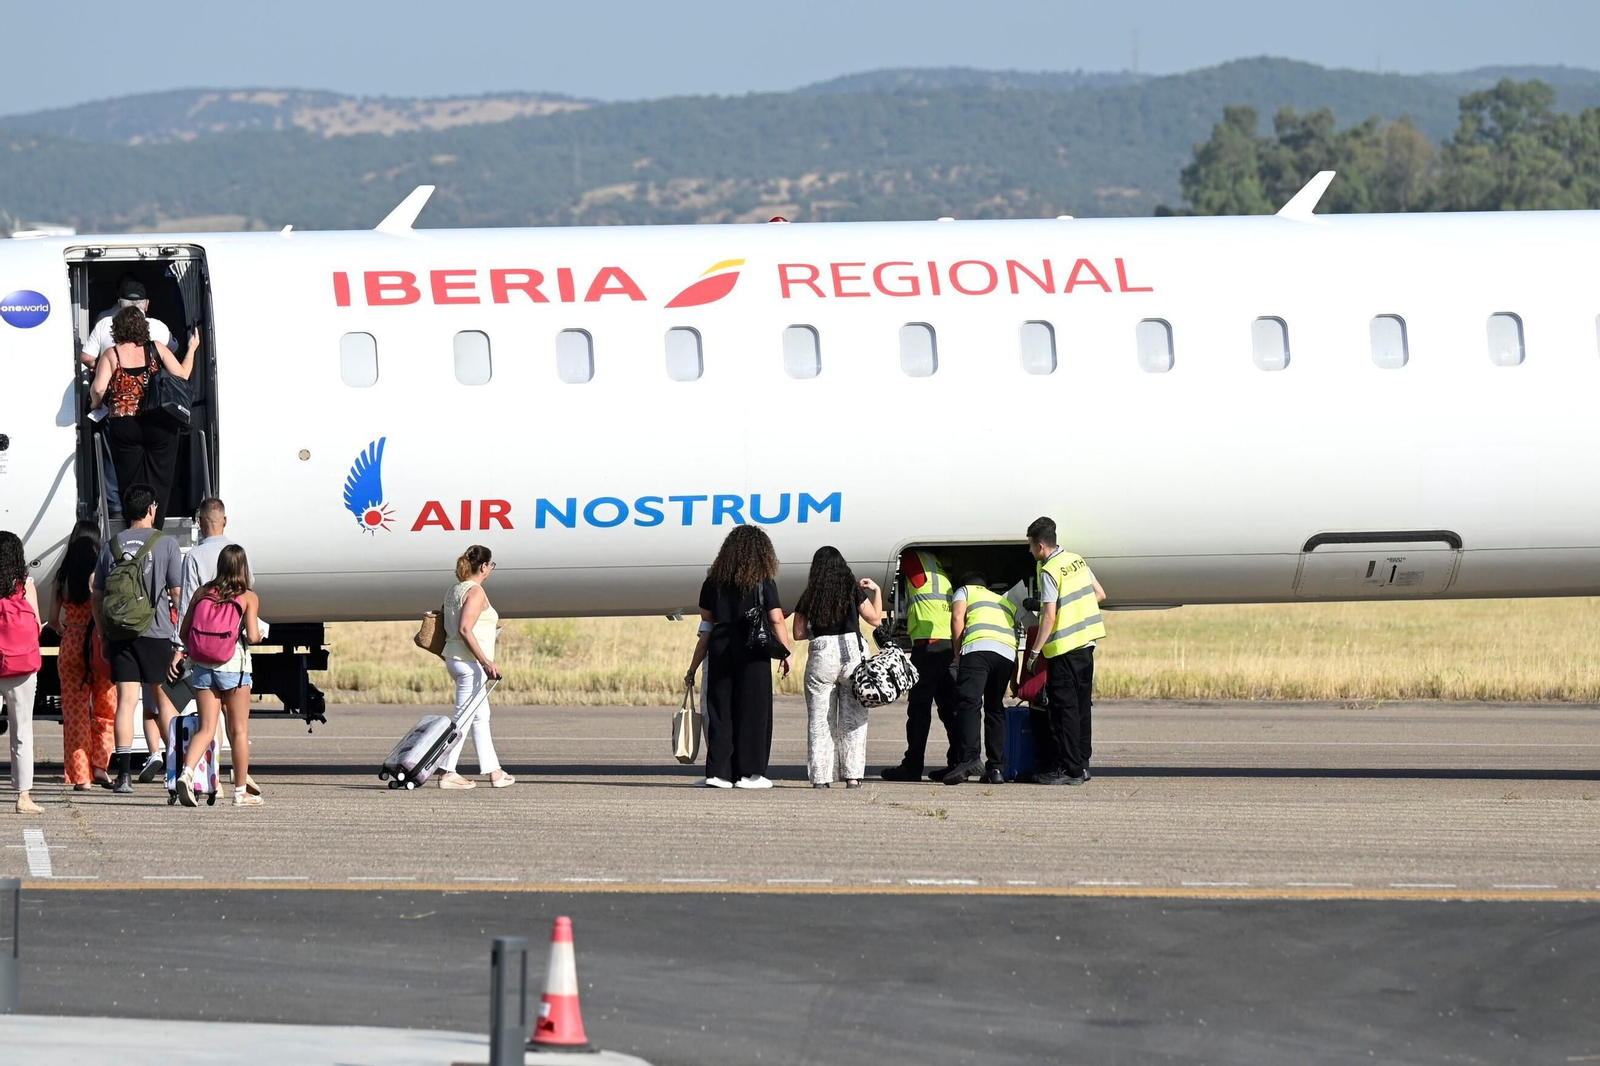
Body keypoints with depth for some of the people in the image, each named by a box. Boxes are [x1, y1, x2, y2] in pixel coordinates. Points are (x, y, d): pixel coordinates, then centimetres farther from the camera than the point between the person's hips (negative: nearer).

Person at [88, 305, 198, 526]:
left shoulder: (111, 355, -2)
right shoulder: (156, 350, 1)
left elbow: (98, 389, -14)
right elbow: (182, 375, -2)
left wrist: (95, 403, 8)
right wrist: (192, 349, 14)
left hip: (124, 427, -1)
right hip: (159, 425, 1)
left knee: (130, 485, 8)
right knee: (158, 483, 7)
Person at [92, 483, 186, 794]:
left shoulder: (111, 546, 9)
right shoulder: (166, 543, -1)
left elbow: (97, 597, 11)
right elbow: (178, 593, -2)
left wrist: (104, 637, 18)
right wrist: (182, 639, 5)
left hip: (119, 633, 2)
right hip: (157, 630, -2)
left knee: (126, 700, -1)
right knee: (162, 697, 11)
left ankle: (124, 773, -9)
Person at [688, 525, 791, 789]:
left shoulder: (714, 582, 7)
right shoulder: (763, 582, -4)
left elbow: (706, 619, 10)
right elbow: (776, 621, -6)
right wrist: (788, 652, 4)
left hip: (720, 649, 3)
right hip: (753, 649, -3)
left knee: (719, 709, 6)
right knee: (753, 710, 2)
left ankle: (718, 771, 1)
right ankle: (749, 772, 2)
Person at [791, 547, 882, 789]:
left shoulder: (809, 597, 4)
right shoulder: (853, 591, 0)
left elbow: (798, 633, 5)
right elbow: (875, 619, 5)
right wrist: (876, 591, 18)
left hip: (820, 657, 0)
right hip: (852, 653, 0)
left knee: (819, 719, 7)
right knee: (853, 719, 5)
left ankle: (820, 776, 3)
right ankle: (853, 775, 1)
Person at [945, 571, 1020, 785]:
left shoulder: (964, 591, 24)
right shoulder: (1005, 601, 37)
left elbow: (957, 619, 5)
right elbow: (1017, 631, 30)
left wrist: (958, 655, 10)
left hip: (978, 647, -5)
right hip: (1008, 653, 5)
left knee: (969, 704, -13)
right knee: (995, 709, 13)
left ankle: (970, 758, -31)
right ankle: (996, 768, 6)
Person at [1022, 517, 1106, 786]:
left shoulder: (1049, 572, -15)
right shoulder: (1077, 561, 9)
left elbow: (1049, 616, -19)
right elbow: (1100, 594, 17)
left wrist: (1035, 652, -13)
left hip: (1065, 648, -8)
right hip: (1087, 642, 8)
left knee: (1064, 708, -4)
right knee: (1081, 705, 14)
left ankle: (1069, 769, -5)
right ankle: (1081, 764, 18)